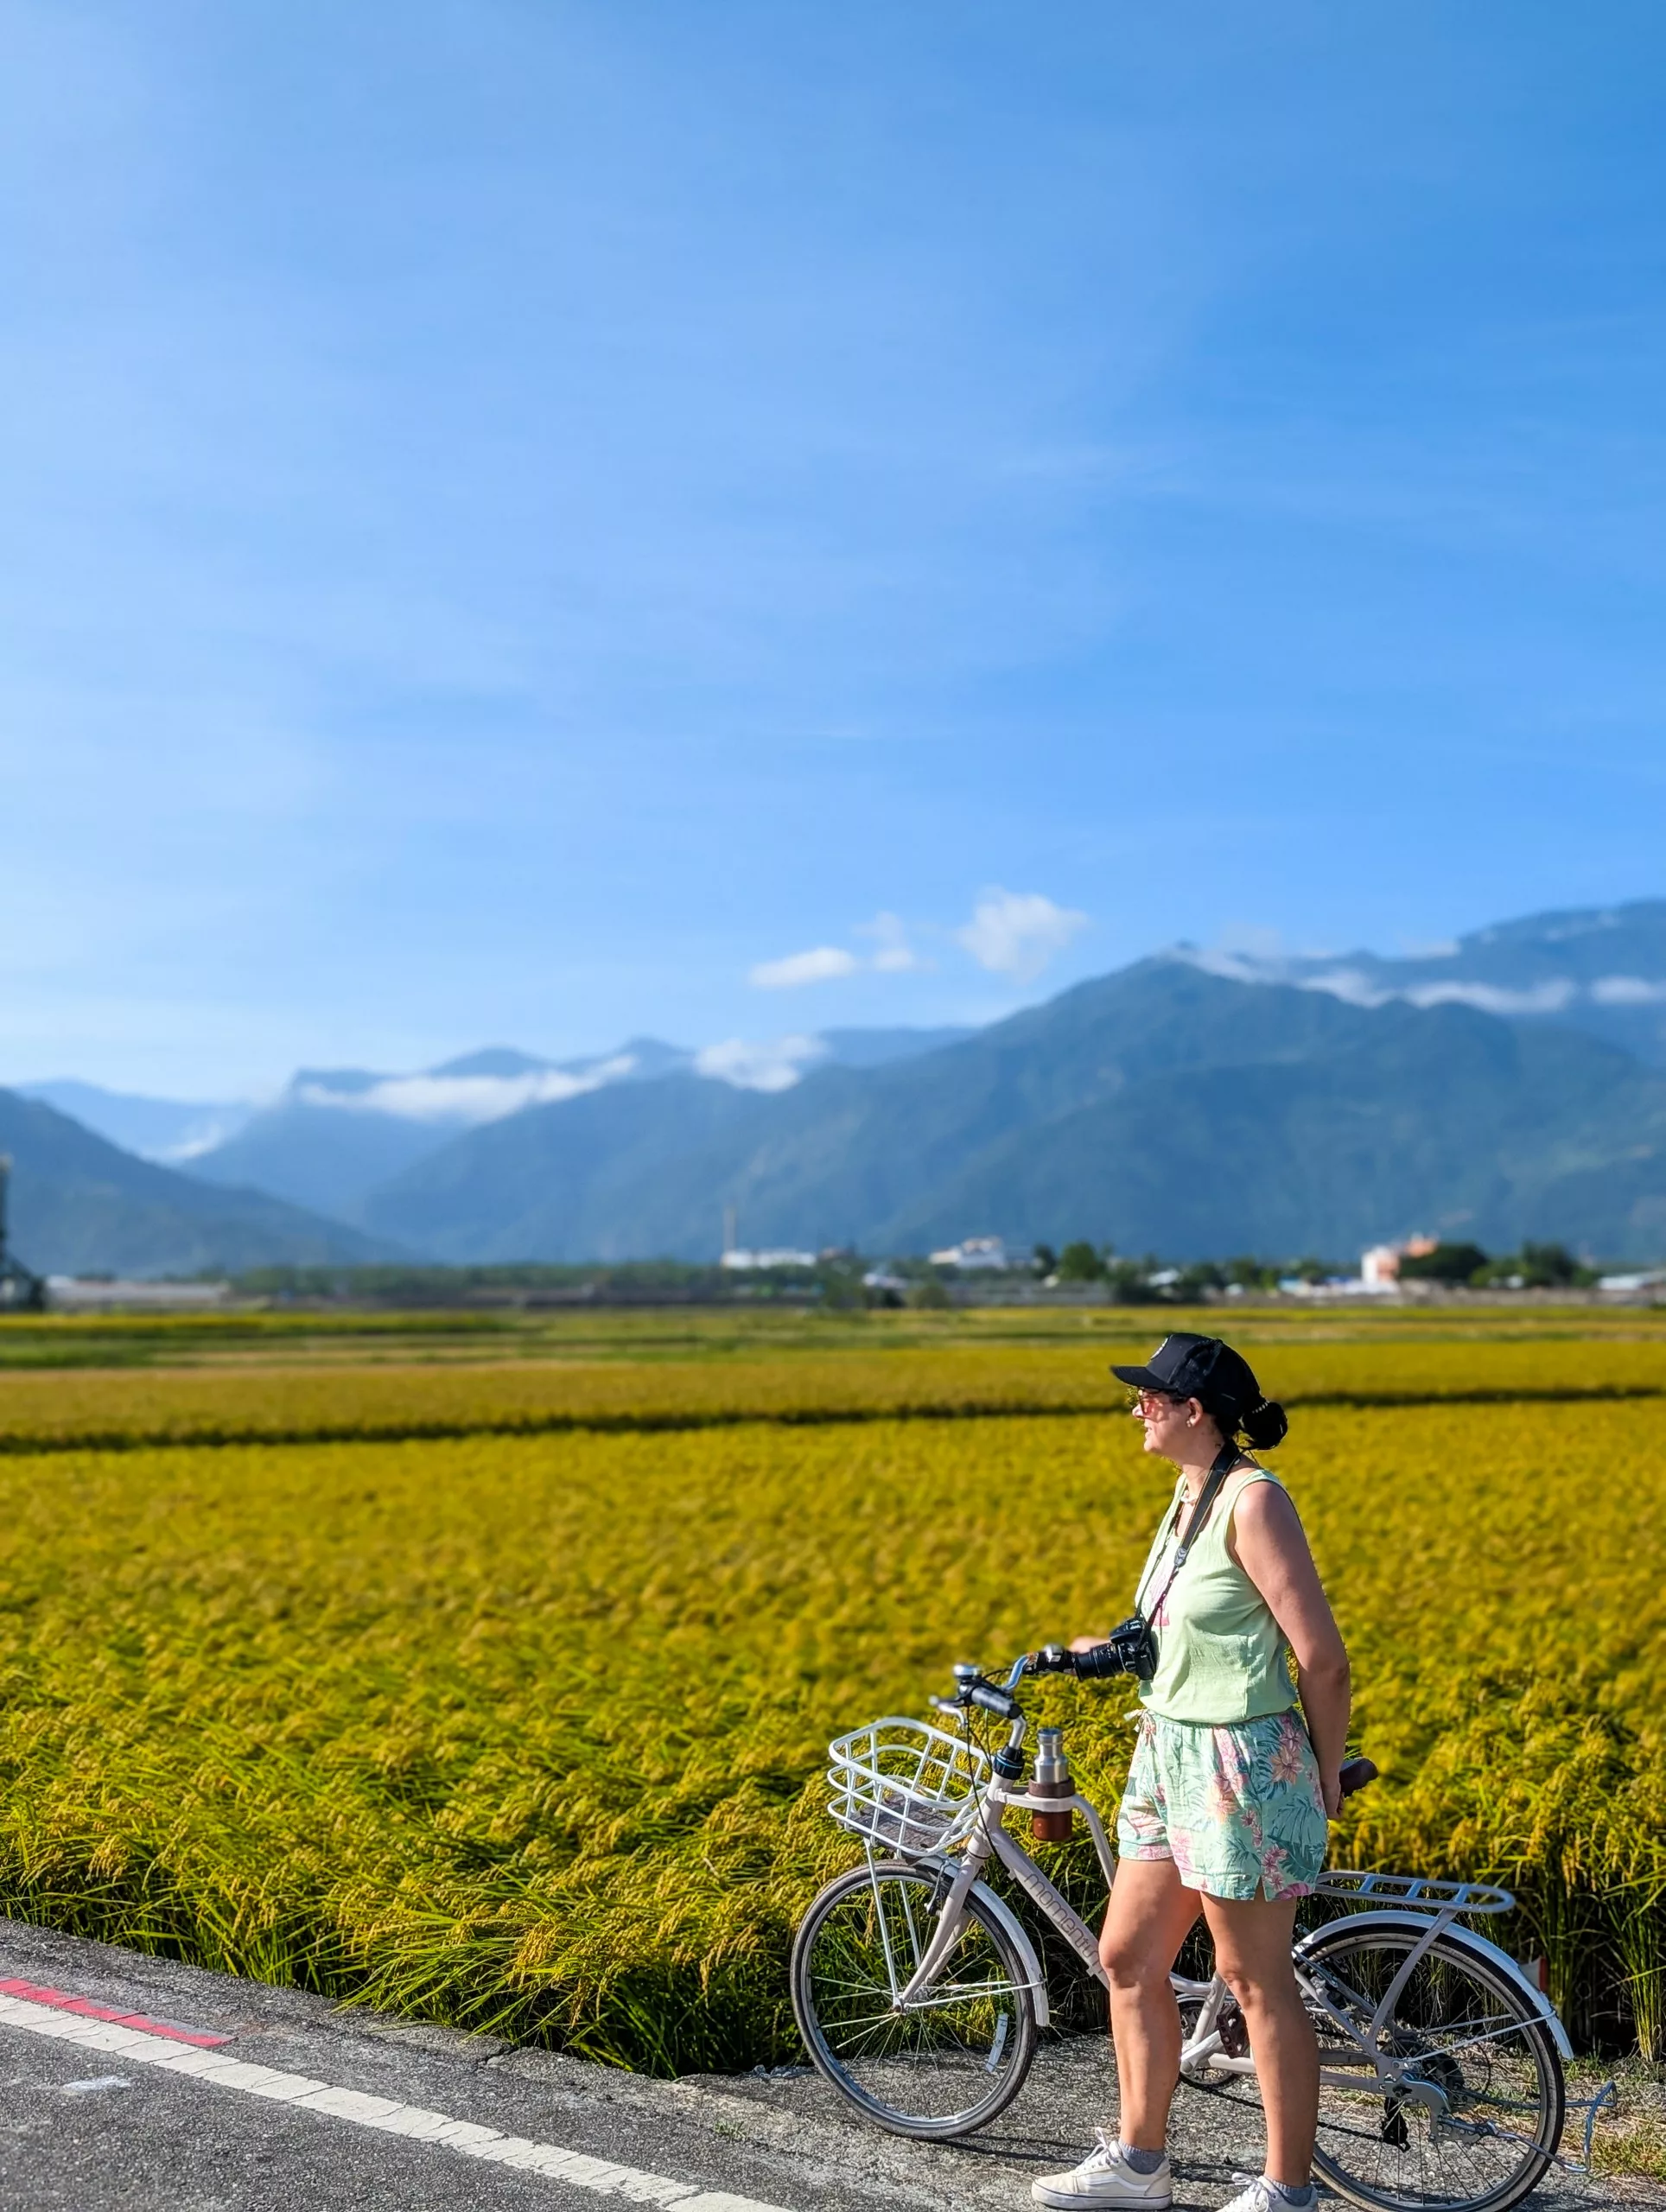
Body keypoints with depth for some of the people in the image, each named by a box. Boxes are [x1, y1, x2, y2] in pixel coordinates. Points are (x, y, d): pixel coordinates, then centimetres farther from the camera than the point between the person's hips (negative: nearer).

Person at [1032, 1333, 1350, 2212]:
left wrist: (1325, 1779, -8)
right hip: (1170, 1753, 9)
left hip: (1242, 1766, -9)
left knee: (1256, 1981, 3)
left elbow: (1324, 1661, -17)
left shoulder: (1253, 1499, -19)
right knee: (1127, 1958, 14)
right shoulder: (1189, 1492, 9)